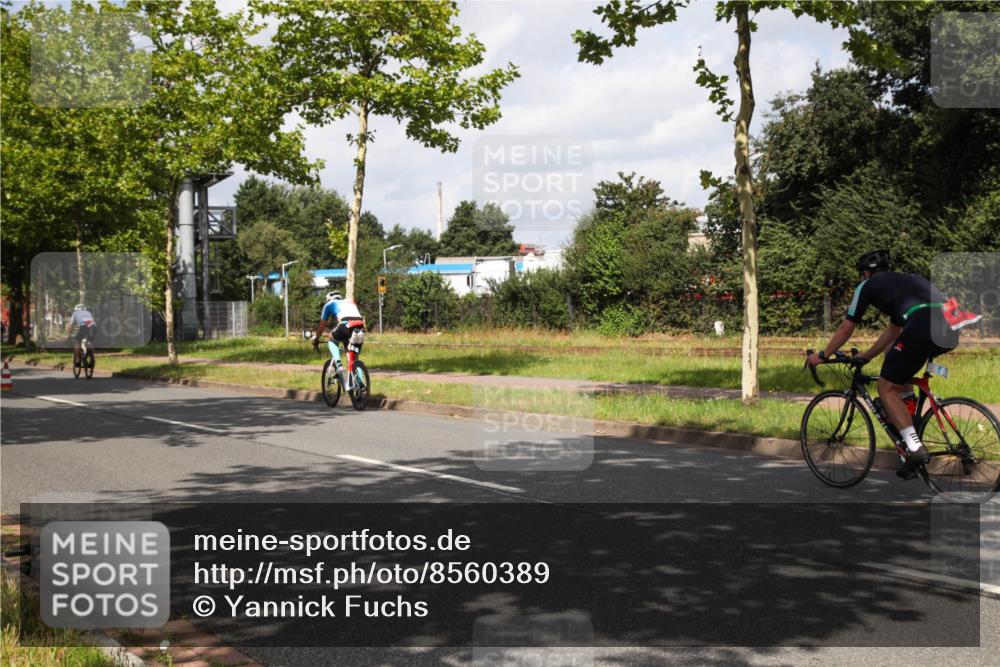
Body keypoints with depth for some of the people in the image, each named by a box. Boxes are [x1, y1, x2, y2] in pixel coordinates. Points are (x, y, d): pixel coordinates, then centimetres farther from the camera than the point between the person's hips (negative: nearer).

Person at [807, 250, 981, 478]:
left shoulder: (868, 285, 19)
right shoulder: (907, 280, 38)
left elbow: (846, 328, 23)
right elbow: (893, 331, 44)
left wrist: (822, 356, 35)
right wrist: (864, 357, 52)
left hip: (923, 326, -7)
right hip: (951, 330, 7)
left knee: (886, 388, 7)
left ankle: (916, 448, -4)